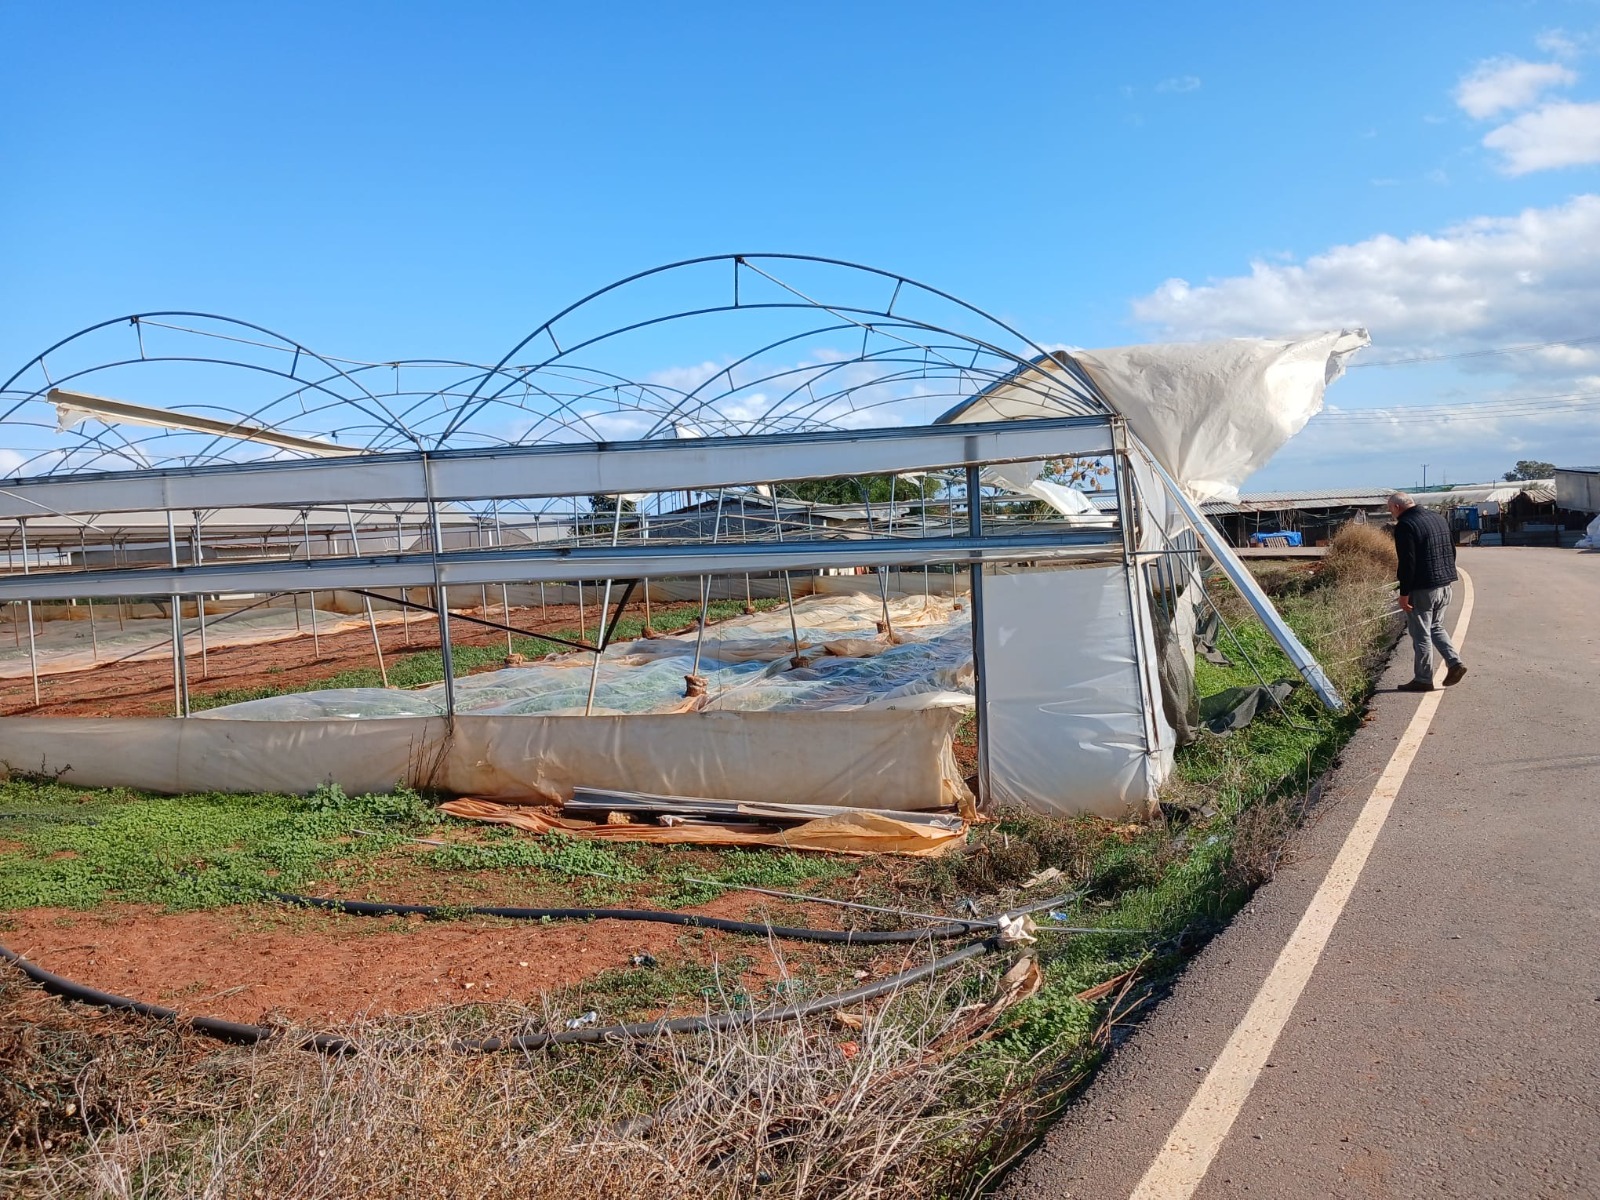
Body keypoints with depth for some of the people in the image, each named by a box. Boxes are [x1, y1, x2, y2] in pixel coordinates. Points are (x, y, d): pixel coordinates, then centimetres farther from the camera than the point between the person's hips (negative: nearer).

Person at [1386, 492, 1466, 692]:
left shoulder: (1405, 526, -15)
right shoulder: (1438, 518, 12)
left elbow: (1407, 563, -20)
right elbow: (1452, 550, 17)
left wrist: (1404, 593, -16)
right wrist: (1447, 576, 22)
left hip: (1422, 588, -8)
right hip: (1445, 585, 9)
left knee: (1421, 634, 0)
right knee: (1436, 627, 22)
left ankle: (1423, 679, 6)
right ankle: (1455, 662, 10)